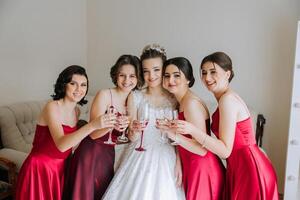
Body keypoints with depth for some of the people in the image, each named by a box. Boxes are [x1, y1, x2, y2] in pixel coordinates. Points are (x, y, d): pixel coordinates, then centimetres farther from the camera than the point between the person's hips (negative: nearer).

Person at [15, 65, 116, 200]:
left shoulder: (77, 111, 2)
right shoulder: (52, 107, -19)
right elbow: (61, 145, -33)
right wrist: (93, 125, -43)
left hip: (61, 168, 6)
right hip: (40, 169, -6)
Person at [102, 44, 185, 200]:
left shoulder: (174, 98, 0)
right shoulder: (135, 97, -1)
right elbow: (132, 137, -2)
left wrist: (178, 164, -7)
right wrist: (134, 130, -23)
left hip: (165, 159, 0)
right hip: (139, 158, 0)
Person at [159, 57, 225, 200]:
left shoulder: (191, 103, -19)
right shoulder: (182, 102, 8)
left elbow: (202, 149, -22)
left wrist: (175, 136, -30)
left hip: (202, 171, -8)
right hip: (193, 169, 8)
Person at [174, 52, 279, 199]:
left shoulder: (227, 99, -19)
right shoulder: (228, 97, 9)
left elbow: (225, 150, -21)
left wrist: (193, 131, -30)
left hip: (249, 170, -9)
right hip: (241, 167, 9)